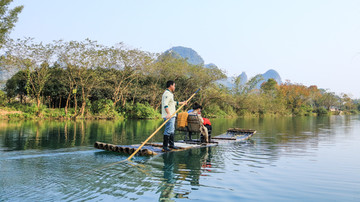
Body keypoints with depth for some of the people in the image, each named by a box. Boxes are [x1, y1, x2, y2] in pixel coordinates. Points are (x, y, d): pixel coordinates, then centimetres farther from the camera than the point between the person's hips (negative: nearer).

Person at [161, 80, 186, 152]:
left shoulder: (170, 94, 22)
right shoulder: (167, 94, -13)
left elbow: (173, 102, 36)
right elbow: (165, 104, -25)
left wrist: (181, 103, 46)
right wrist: (168, 113, -36)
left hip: (172, 115, 11)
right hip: (168, 116, -11)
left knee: (172, 131, 17)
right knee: (168, 131, -12)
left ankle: (171, 144, 26)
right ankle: (164, 146, -9)